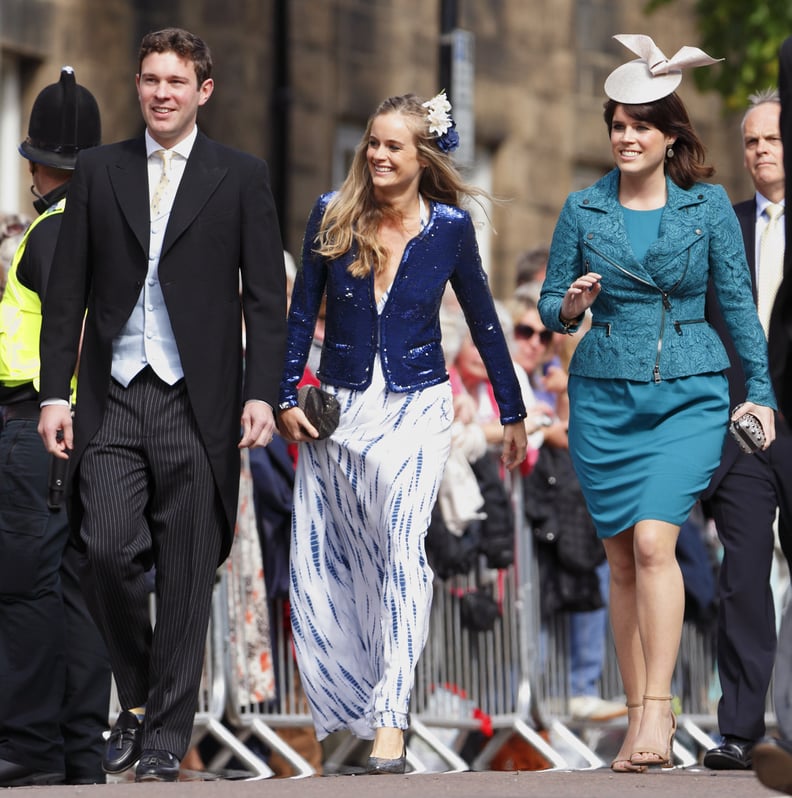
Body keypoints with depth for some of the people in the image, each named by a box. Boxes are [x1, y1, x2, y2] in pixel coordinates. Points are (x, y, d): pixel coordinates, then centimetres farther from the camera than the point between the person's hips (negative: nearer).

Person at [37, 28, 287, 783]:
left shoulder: (241, 176, 5)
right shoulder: (98, 170, 10)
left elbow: (265, 296, 2)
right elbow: (66, 291, 9)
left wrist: (261, 394, -7)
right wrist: (53, 391, 1)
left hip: (196, 402, -1)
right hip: (113, 398, 1)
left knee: (186, 573, 0)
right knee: (109, 549, -10)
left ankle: (166, 736, 10)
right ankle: (135, 701, 14)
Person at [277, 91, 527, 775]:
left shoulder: (450, 226, -2)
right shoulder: (333, 216, 0)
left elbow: (483, 321, 8)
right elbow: (303, 310, 7)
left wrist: (512, 413, 13)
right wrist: (288, 396, 1)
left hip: (417, 408, -3)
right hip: (337, 408, 3)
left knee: (402, 544, -20)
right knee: (322, 562, 6)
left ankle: (389, 723, -27)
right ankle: (348, 705, 24)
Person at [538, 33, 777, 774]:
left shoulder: (709, 205, 0)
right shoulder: (583, 208, 3)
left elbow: (737, 301, 5)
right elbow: (550, 304, 10)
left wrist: (761, 392, 2)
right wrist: (572, 304, -13)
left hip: (688, 397, -2)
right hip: (604, 398, 2)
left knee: (653, 540, -20)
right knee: (622, 559, 4)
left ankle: (658, 706, -19)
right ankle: (638, 718, 11)